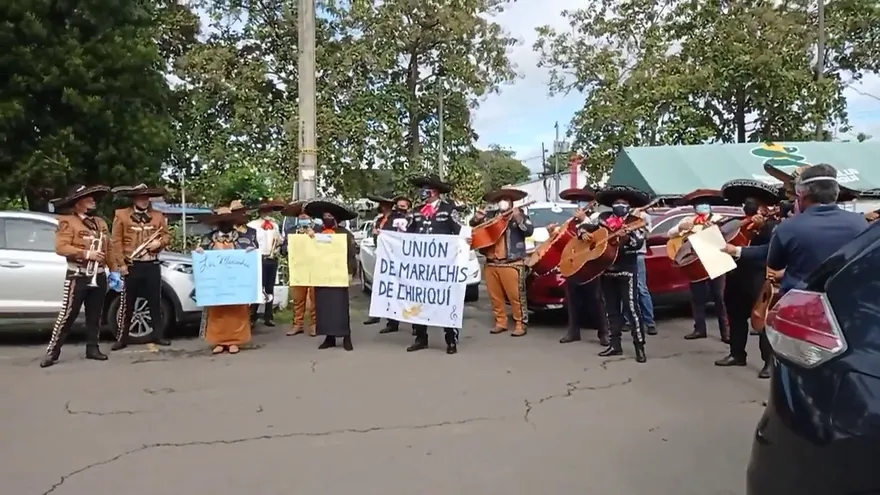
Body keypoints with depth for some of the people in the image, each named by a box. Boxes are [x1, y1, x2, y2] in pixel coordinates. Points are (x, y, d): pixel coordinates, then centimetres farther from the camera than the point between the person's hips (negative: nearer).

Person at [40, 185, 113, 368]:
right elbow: (61, 247, -16)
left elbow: (109, 247, 16)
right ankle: (52, 352, 1)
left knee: (94, 316, 10)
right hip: (77, 276, -6)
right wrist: (86, 253, -20)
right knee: (67, 316, -6)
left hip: (99, 276, 6)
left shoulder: (101, 222, 16)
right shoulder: (68, 222, -6)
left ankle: (92, 348, 19)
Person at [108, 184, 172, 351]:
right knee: (126, 304, 1)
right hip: (131, 266, -3)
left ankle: (158, 335, 15)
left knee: (155, 302, 7)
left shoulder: (158, 216, 12)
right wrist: (121, 264, -9)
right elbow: (116, 242, -2)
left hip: (152, 265, 3)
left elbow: (167, 235, 16)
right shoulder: (121, 214, 2)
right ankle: (122, 339, 9)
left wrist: (160, 243, -7)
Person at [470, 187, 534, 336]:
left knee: (516, 296, -4)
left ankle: (521, 324, 5)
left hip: (512, 264, -5)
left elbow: (529, 231, -10)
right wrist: (476, 218, -2)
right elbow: (473, 225, 19)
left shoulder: (519, 215, 4)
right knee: (495, 296, 10)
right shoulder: (490, 216, 12)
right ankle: (500, 322, 21)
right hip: (491, 263, 5)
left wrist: (519, 218, -22)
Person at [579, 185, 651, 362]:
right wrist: (584, 233, -8)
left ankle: (639, 347, -5)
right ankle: (615, 344, 18)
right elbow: (584, 226, 14)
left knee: (631, 307, -10)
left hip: (627, 270, -5)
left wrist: (626, 236, -35)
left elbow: (638, 243, -16)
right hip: (605, 269, 5)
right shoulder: (604, 217, 9)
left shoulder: (635, 221, -3)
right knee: (612, 309, 10)